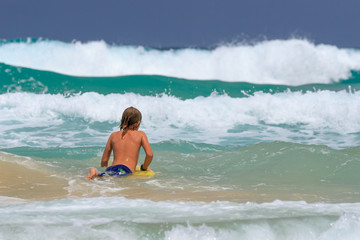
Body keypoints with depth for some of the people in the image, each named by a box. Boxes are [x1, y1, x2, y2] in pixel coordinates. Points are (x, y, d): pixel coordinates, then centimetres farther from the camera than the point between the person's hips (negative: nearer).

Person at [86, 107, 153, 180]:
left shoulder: (114, 135, 23)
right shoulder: (140, 135, 13)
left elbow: (104, 160, 21)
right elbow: (149, 154, 2)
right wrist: (144, 168, 20)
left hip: (111, 170, 4)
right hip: (127, 171, -4)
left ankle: (96, 174, -24)